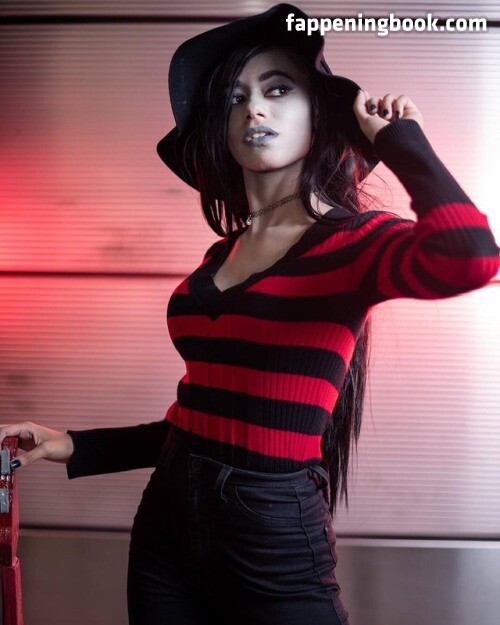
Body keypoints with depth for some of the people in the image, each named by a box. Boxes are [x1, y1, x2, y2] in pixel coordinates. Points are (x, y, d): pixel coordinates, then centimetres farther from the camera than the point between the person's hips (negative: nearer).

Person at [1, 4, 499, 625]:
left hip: (273, 541, -6)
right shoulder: (222, 253, 9)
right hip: (165, 525, 6)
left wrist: (398, 137, -16)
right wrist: (78, 447, 11)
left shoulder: (357, 241, -9)